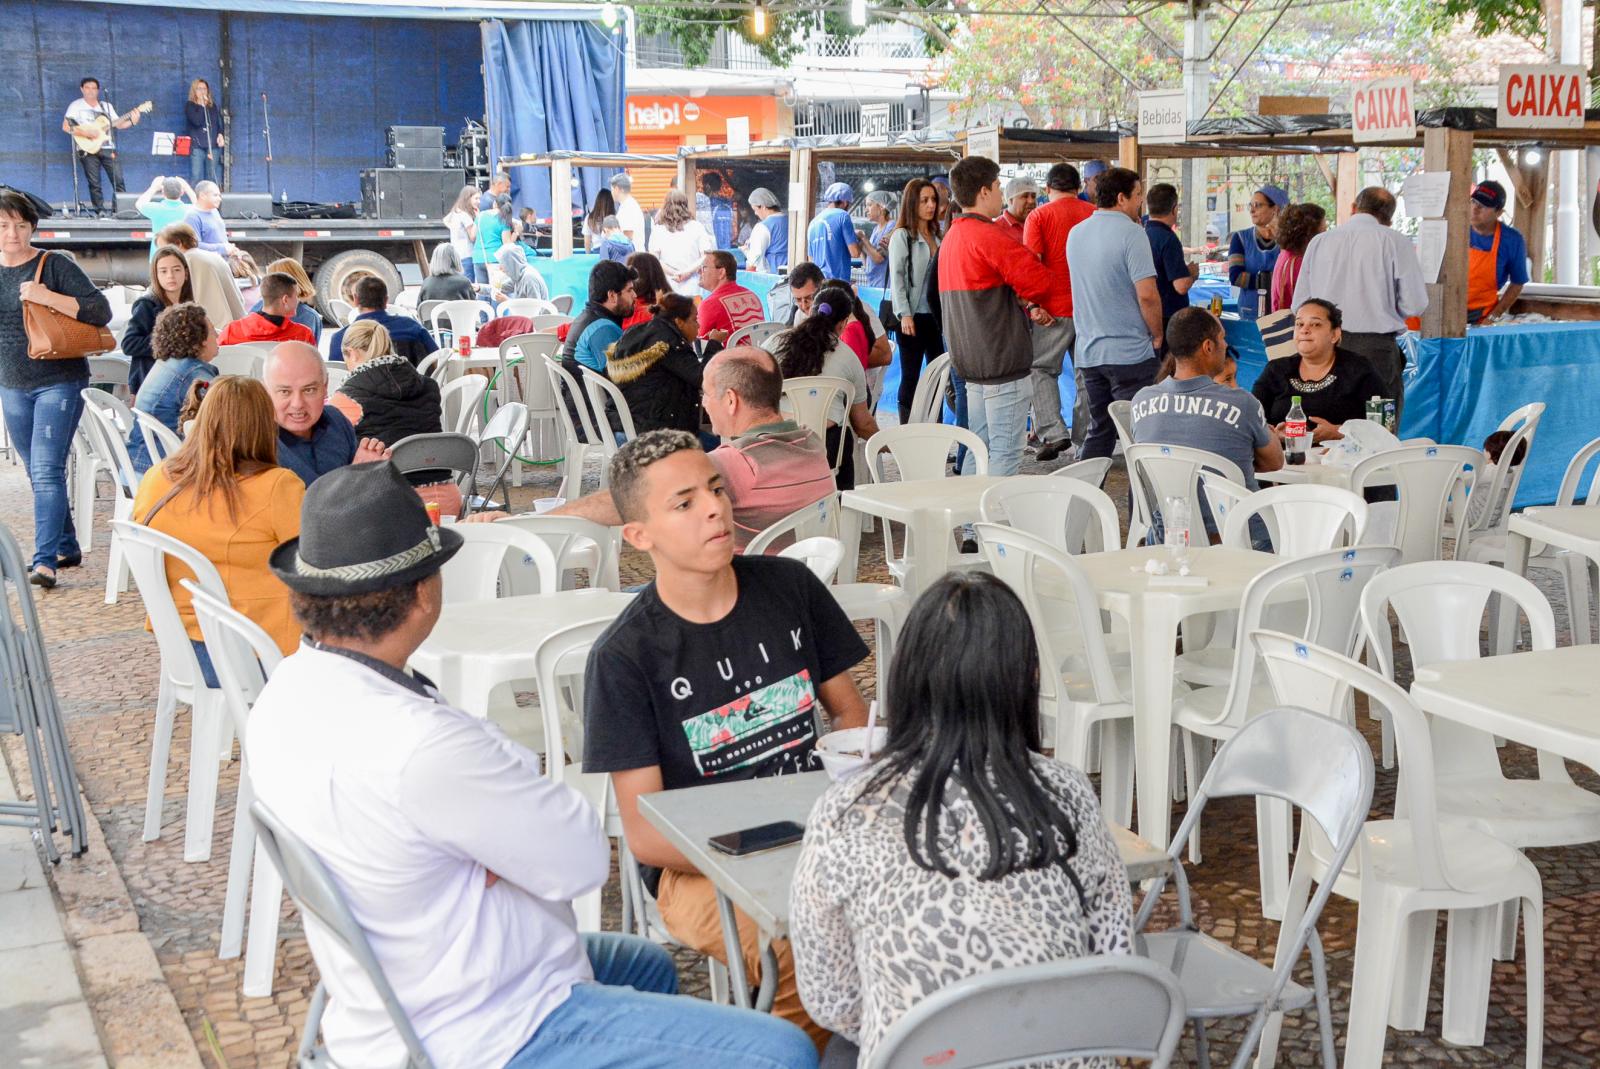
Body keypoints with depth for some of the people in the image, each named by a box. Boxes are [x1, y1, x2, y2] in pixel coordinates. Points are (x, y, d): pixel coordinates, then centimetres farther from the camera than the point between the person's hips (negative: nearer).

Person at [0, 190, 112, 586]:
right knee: (38, 474, 13)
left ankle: (45, 560, -14)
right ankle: (67, 547, 26)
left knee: (47, 471, -13)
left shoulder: (54, 265, -8)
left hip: (59, 383, -6)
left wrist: (48, 298, -23)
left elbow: (101, 311, -15)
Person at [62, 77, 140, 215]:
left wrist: (132, 121, -6)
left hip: (107, 148, 3)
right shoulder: (76, 106, 5)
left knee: (118, 180, -6)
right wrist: (83, 132, -16)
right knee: (94, 183, -6)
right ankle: (100, 210, -1)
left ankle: (118, 209, -1)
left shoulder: (107, 106, 16)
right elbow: (65, 126, -2)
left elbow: (118, 124, 12)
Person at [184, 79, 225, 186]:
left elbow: (219, 123, 18)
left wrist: (220, 134, 0)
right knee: (196, 177, -9)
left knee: (212, 177, 2)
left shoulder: (213, 106, 16)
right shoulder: (189, 105, 4)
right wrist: (202, 105, -8)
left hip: (213, 145, 4)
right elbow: (197, 121, -12)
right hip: (197, 145, -4)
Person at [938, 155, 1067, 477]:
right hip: (1002, 364, -9)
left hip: (971, 362, 10)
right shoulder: (989, 237, -15)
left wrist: (1027, 307, 3)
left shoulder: (951, 237, 16)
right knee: (1005, 453, -7)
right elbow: (1038, 281, -17)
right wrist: (1041, 306, 5)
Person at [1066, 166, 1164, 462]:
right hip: (1130, 352, -7)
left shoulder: (1075, 234, 9)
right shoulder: (1131, 232, -14)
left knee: (1098, 431, 15)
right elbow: (1147, 295, -18)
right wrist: (1157, 336, -5)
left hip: (1088, 353, 7)